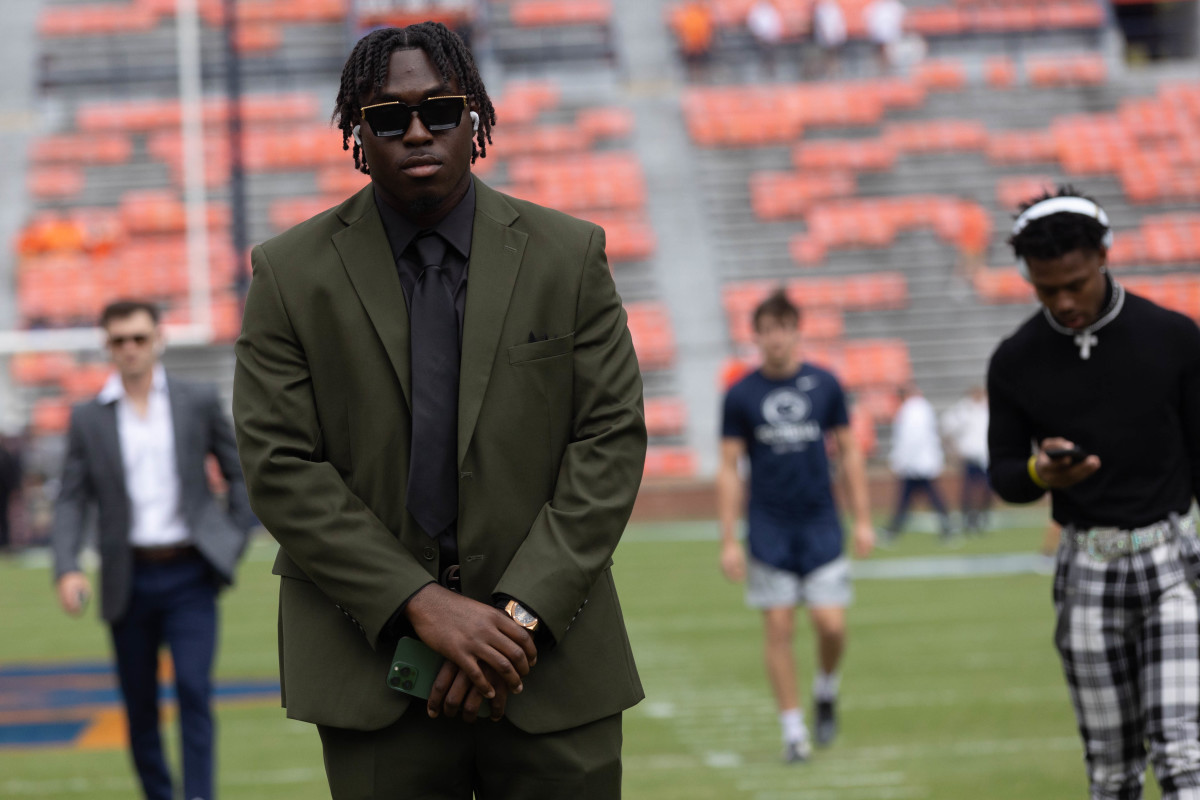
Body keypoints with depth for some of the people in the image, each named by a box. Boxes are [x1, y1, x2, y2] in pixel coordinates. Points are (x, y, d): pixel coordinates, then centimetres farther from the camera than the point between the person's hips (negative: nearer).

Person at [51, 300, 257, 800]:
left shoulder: (199, 403, 4)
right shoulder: (88, 419, 5)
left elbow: (240, 473, 11)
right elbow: (71, 501, 1)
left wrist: (233, 542, 2)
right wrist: (67, 569, -13)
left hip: (189, 575, -1)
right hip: (129, 580, 2)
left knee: (194, 688, -13)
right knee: (139, 705, 7)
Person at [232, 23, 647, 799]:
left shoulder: (571, 255, 4)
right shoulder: (291, 272, 2)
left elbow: (612, 443, -1)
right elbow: (281, 467, -4)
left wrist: (523, 615, -12)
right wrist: (422, 605, -14)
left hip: (552, 666, 1)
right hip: (374, 670, -1)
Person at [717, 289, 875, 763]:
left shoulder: (824, 385, 3)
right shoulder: (741, 395, 0)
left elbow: (848, 453, 9)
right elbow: (729, 470, 2)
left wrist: (862, 520, 5)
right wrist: (728, 541, -3)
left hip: (821, 527, 1)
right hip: (768, 530, -1)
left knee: (831, 624, -7)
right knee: (778, 629, -1)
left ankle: (826, 689, 23)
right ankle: (793, 728, 8)